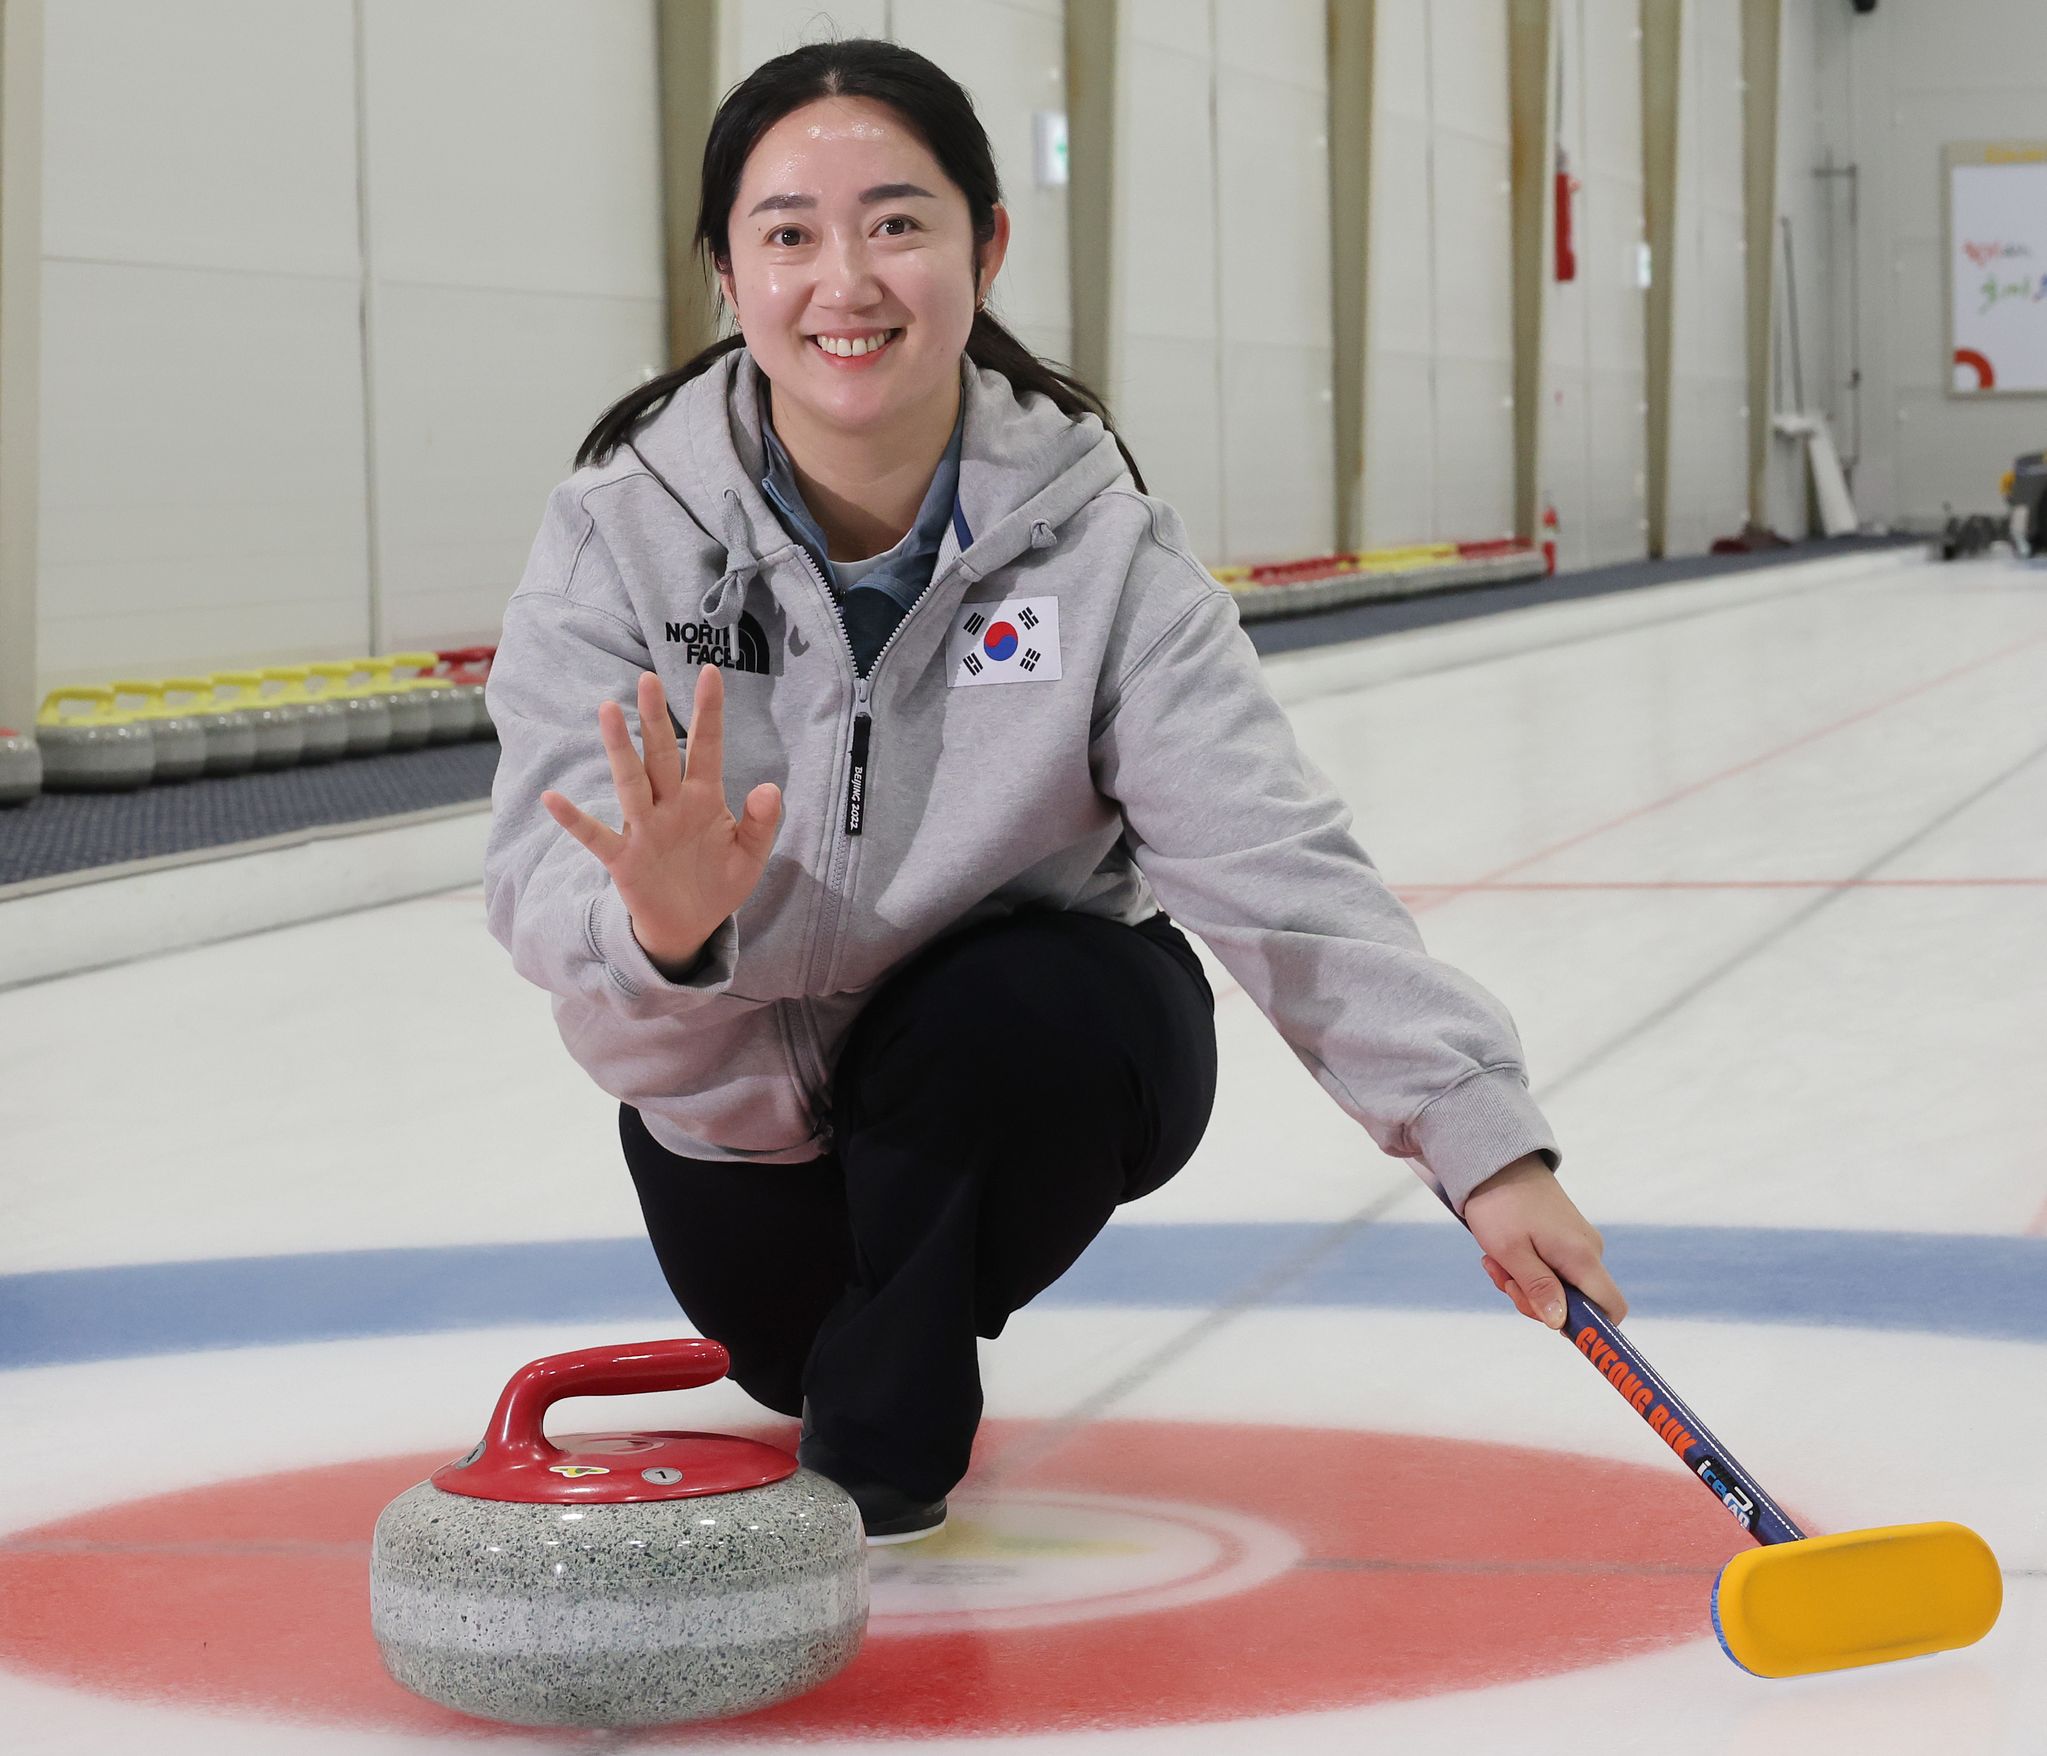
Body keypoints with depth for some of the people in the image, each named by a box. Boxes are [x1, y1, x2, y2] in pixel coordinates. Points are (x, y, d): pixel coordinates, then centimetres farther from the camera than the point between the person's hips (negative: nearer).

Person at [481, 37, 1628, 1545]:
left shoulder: (1090, 533, -23)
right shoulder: (622, 530, -21)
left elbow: (1273, 856, -30)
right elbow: (549, 881, -28)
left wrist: (1484, 1135, -42)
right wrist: (656, 924, -53)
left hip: (1032, 1041, -2)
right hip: (745, 1076, 2)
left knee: (1030, 1014, -31)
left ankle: (889, 1424, -4)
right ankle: (826, 1352, 38)